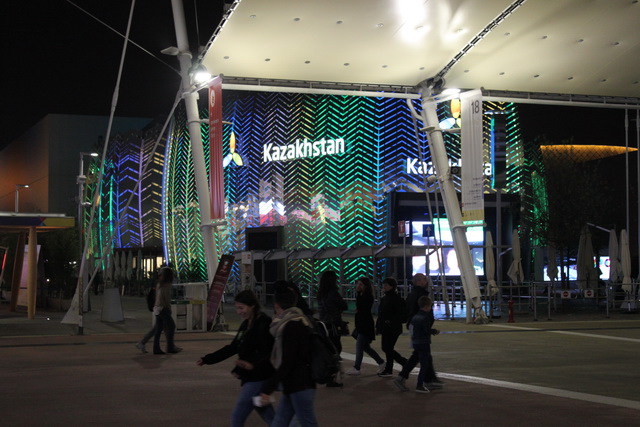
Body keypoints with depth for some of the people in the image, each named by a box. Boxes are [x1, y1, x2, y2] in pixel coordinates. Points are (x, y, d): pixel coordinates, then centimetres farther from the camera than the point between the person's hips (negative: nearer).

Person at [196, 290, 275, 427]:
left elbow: (271, 355, -23)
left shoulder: (264, 325, -17)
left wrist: (253, 365, -38)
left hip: (258, 379, -9)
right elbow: (233, 348, 17)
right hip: (251, 378, 9)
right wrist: (207, 359, 15)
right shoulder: (246, 325, 10)